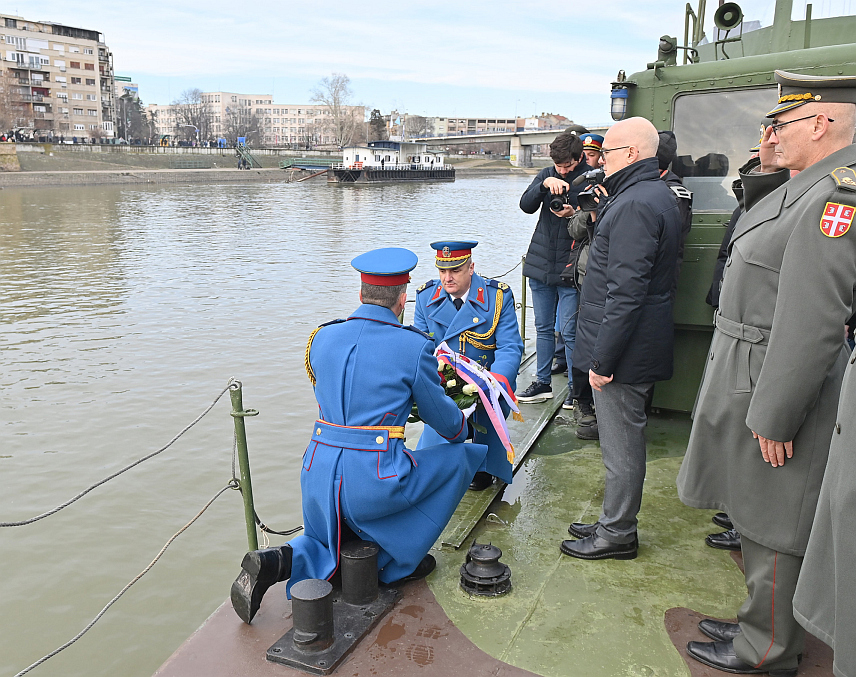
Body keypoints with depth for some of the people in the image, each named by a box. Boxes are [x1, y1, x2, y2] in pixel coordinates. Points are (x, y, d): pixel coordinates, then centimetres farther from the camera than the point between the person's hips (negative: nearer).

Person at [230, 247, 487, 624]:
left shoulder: (323, 338, 7)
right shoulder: (414, 348, -7)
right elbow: (445, 420, 6)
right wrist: (460, 431, 31)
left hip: (319, 476, 6)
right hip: (374, 483, -5)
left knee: (325, 544, 34)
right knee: (457, 459, 18)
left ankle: (275, 563, 1)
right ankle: (397, 561, 21)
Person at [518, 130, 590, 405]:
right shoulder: (547, 175, 8)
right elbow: (526, 205, -5)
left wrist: (574, 214, -23)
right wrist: (545, 184, -21)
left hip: (570, 268, -5)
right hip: (540, 265, 5)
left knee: (569, 331, -2)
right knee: (543, 327, 13)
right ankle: (542, 382, 25)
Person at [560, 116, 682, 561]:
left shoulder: (635, 204, -19)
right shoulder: (658, 195, 15)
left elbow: (626, 292, -24)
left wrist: (602, 359, -21)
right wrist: (605, 209, 14)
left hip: (624, 349, -11)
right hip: (639, 345, 11)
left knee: (621, 444, 2)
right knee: (623, 438, 18)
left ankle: (617, 534, 16)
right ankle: (615, 522, 31)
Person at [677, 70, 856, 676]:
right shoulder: (803, 189, 13)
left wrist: (775, 418, -21)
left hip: (778, 398, -10)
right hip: (750, 385, 10)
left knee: (774, 531, 5)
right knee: (756, 520, 21)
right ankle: (759, 626, 39)